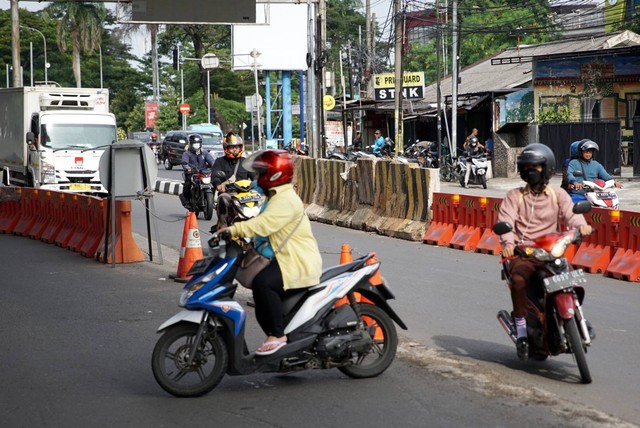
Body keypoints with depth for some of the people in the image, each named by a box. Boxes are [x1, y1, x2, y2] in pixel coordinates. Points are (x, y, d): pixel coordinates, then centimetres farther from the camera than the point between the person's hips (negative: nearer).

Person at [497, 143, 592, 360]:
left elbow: (570, 213, -5)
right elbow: (506, 220, -5)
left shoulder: (558, 195, 12)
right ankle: (521, 331, -22)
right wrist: (507, 242, -26)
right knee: (518, 278, -32)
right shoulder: (514, 196, 9)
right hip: (522, 253, -2)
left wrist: (581, 225, -29)